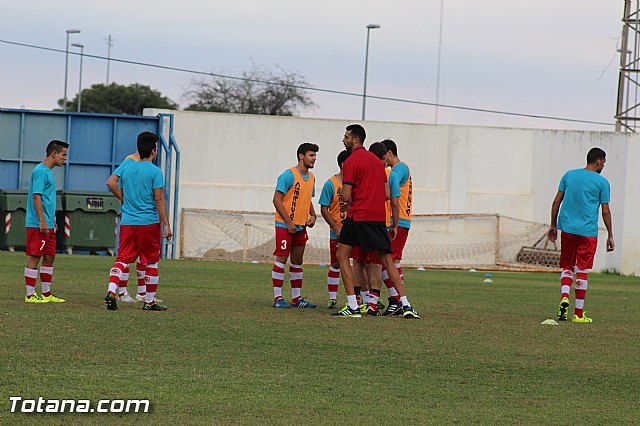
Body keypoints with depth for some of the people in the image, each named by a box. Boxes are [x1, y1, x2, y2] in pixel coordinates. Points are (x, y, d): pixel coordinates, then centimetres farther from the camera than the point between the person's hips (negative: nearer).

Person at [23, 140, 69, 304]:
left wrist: (52, 220, 25)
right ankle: (30, 295, -4)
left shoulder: (48, 172, 17)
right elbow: (36, 197, -18)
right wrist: (42, 221, -21)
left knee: (49, 258, 11)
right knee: (34, 258, -6)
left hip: (48, 225, 10)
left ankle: (47, 294, 16)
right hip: (38, 225, -10)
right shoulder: (40, 171, -13)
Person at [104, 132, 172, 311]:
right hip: (149, 222, -4)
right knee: (151, 262, 7)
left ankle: (111, 291, -18)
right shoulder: (154, 171, -7)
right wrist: (166, 225, -8)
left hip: (127, 222, 4)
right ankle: (149, 301, 11)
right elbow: (159, 199, -10)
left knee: (122, 259, 3)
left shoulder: (126, 170, 11)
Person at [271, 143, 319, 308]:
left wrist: (312, 215, 6)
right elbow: (277, 200, -14)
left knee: (297, 262, 10)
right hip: (284, 225, -8)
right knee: (282, 259, -6)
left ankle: (296, 298, 15)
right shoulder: (288, 175, -12)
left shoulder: (311, 178, 12)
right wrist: (289, 222, -17)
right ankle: (277, 298, -4)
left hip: (301, 226, 8)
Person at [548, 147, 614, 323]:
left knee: (567, 267, 14)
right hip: (587, 232, -3)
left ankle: (564, 297, -12)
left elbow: (556, 202, 8)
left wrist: (553, 226, 16)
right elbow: (605, 211, -1)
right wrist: (610, 236, 7)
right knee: (582, 271, 1)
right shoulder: (601, 182, -2)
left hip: (567, 228, 3)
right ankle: (578, 313, 3)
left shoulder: (569, 175, 8)